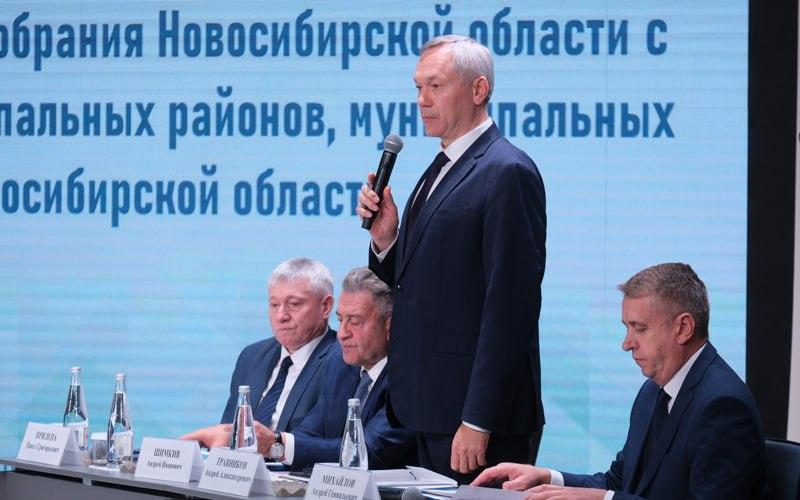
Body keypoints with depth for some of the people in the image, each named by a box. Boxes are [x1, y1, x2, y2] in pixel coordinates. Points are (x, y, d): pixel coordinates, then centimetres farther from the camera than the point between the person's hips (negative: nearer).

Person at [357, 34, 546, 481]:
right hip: (433, 408, 9)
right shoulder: (442, 170, 17)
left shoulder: (508, 173, -13)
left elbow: (509, 306, -18)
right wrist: (385, 238, 0)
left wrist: (477, 422, -21)